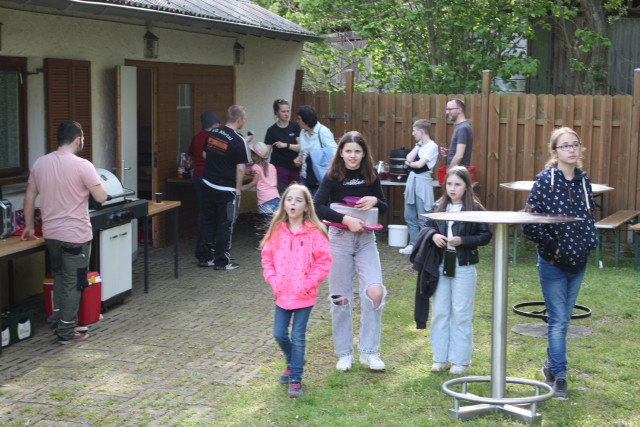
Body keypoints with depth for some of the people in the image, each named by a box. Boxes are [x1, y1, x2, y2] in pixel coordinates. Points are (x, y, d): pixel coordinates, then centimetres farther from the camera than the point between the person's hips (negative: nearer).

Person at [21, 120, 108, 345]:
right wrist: (95, 182, 5)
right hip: (76, 235, -5)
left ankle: (57, 318, 26)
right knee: (73, 283, 6)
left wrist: (29, 226, 18)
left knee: (59, 276, 25)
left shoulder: (40, 163, 2)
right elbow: (101, 197, -15)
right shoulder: (82, 166, -16)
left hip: (50, 234, 5)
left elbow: (29, 197, 8)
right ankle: (66, 331, 12)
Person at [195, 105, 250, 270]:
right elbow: (240, 168, -17)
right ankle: (221, 261, 10)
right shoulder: (238, 141, -16)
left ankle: (203, 257, 21)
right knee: (224, 225, 4)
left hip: (208, 184, 6)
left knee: (207, 222, 15)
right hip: (226, 189, -6)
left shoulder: (212, 133, 3)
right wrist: (238, 188, -7)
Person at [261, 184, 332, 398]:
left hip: (304, 296, -4)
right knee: (279, 334, 9)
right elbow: (267, 257, 9)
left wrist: (309, 283, -13)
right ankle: (292, 363, 37)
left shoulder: (314, 232, -10)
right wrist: (272, 280, -2)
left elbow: (324, 261, -8)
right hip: (282, 294, 4)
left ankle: (295, 379, 10)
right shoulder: (277, 230, 1)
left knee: (298, 337, 0)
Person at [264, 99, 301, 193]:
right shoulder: (272, 130, -2)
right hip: (279, 168, -3)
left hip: (295, 168, 3)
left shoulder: (295, 126, 5)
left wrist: (286, 145, -15)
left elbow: (300, 147, 0)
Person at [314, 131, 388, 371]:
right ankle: (344, 353, 19)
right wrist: (346, 219, -28)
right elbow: (317, 206, -19)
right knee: (341, 297, 4)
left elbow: (384, 209, 9)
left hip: (366, 239, 2)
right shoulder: (333, 177, -7)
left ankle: (368, 352, 2)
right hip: (340, 239, -2)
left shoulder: (371, 177, 3)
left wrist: (375, 201, -13)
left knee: (375, 291, -12)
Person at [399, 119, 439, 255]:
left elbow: (420, 164, -18)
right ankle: (413, 244, 20)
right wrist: (418, 146, 0)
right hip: (412, 179, 9)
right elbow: (409, 159, 1)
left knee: (423, 217, -6)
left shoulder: (432, 146, -10)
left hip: (423, 181, -9)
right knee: (410, 216, 12)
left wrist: (409, 163, 1)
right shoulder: (419, 145, 14)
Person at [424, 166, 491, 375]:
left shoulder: (475, 209, -7)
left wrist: (462, 240, -18)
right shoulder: (439, 207, 5)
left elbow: (485, 236, -7)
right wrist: (433, 234, -8)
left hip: (464, 267, -4)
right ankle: (441, 358, 20)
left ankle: (461, 360, 13)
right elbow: (427, 226, 14)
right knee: (439, 312, 9)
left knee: (461, 314, 3)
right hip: (441, 265, 4)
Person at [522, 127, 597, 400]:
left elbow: (589, 216, 14)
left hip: (578, 262, 5)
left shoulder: (583, 180, 4)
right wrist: (552, 245, -14)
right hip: (553, 263, -5)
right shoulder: (545, 181, -12)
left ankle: (551, 365, 31)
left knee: (564, 319, 15)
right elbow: (529, 222, -14)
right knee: (558, 320, -3)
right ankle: (559, 376, 4)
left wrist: (590, 242, -2)